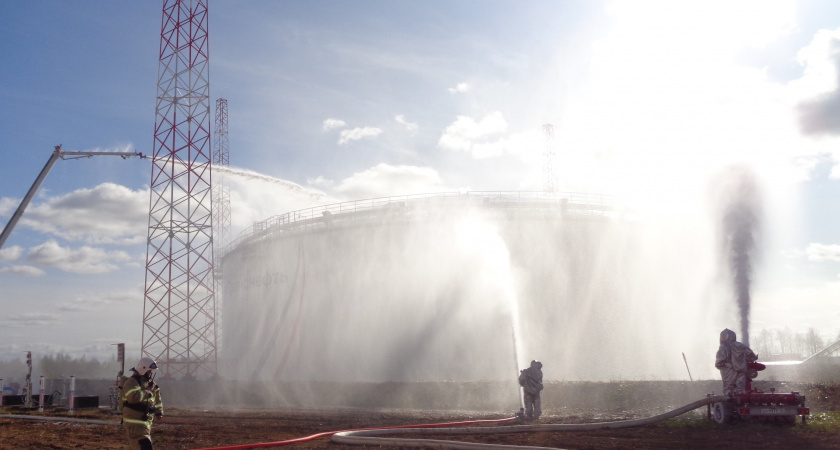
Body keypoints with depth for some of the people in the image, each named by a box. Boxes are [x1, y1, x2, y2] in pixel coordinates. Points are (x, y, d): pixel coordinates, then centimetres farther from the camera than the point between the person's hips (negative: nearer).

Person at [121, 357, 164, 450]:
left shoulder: (149, 382, 13)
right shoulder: (132, 382, -15)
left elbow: (157, 398, 27)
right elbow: (133, 397, -35)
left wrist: (159, 412, 19)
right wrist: (147, 391, -22)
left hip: (146, 421, 9)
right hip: (134, 423, -9)